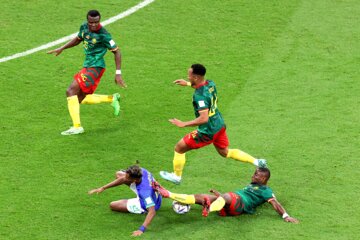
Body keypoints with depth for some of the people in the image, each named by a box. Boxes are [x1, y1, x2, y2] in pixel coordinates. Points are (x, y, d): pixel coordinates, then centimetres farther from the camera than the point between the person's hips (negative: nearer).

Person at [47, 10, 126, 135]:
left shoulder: (103, 35, -19)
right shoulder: (84, 27, 2)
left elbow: (116, 52, -11)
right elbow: (78, 39, 23)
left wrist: (118, 73, -15)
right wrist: (61, 49, 16)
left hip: (95, 67, -8)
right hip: (87, 66, 8)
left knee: (71, 91, -18)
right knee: (80, 99, 13)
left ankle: (77, 126, -17)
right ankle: (112, 99, 26)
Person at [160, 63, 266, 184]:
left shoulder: (199, 96, -31)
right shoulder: (210, 83, -6)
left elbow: (204, 118, -37)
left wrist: (183, 124, -32)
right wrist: (187, 83, 24)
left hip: (207, 131, -8)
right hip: (219, 125, 8)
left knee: (179, 148, 9)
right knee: (225, 152, 28)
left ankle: (176, 176, 26)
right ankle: (257, 162, 20)